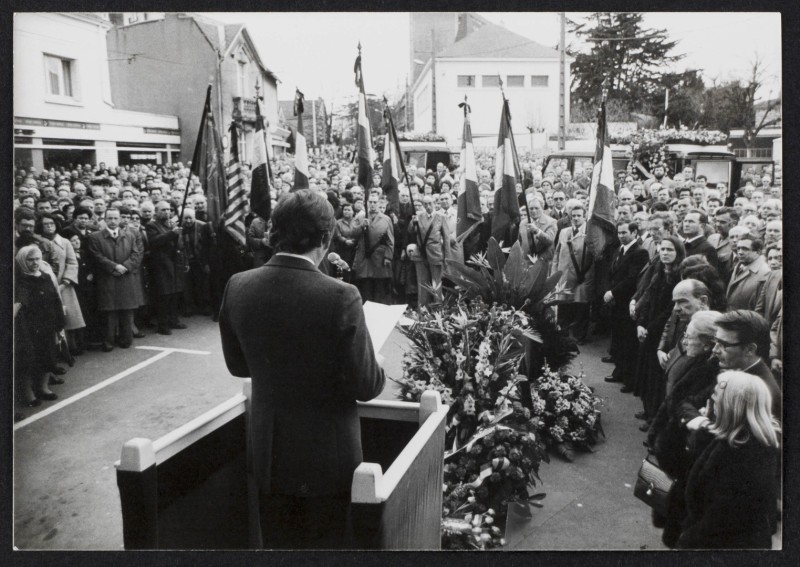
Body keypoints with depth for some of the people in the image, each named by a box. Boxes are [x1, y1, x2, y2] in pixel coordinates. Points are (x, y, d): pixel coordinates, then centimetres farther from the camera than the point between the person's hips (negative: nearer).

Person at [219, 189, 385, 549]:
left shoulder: (238, 287, -9)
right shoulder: (340, 297, -24)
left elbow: (237, 365, 4)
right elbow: (367, 386, -18)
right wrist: (376, 371, 4)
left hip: (268, 451, 4)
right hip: (327, 455, -4)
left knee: (277, 543, 22)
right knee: (328, 543, 16)